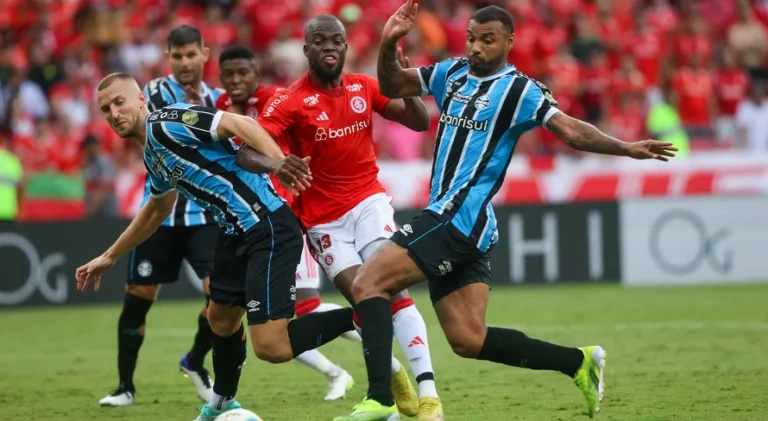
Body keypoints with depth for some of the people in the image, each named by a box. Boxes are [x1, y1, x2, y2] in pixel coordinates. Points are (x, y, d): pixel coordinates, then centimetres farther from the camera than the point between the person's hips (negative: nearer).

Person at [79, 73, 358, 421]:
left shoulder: (165, 123, -11)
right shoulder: (152, 155, 18)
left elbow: (239, 125, -21)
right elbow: (157, 210, 37)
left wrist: (277, 161, -37)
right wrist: (109, 257, 44)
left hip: (266, 226, -10)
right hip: (237, 232, 10)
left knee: (271, 347, -17)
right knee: (221, 320, 25)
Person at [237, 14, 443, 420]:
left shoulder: (363, 87, 1)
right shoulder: (289, 103, -11)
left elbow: (421, 123, 5)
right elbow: (246, 152, -21)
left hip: (367, 201, 1)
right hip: (323, 218, -1)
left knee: (394, 291, -16)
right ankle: (397, 381, 16)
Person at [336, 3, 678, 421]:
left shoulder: (519, 89, -5)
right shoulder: (452, 73, 15)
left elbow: (570, 130, -12)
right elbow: (392, 86, 22)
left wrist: (625, 148, -24)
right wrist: (388, 45, 3)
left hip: (462, 217, -8)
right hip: (444, 217, 8)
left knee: (367, 283, -16)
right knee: (469, 339, 7)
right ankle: (579, 362, 16)